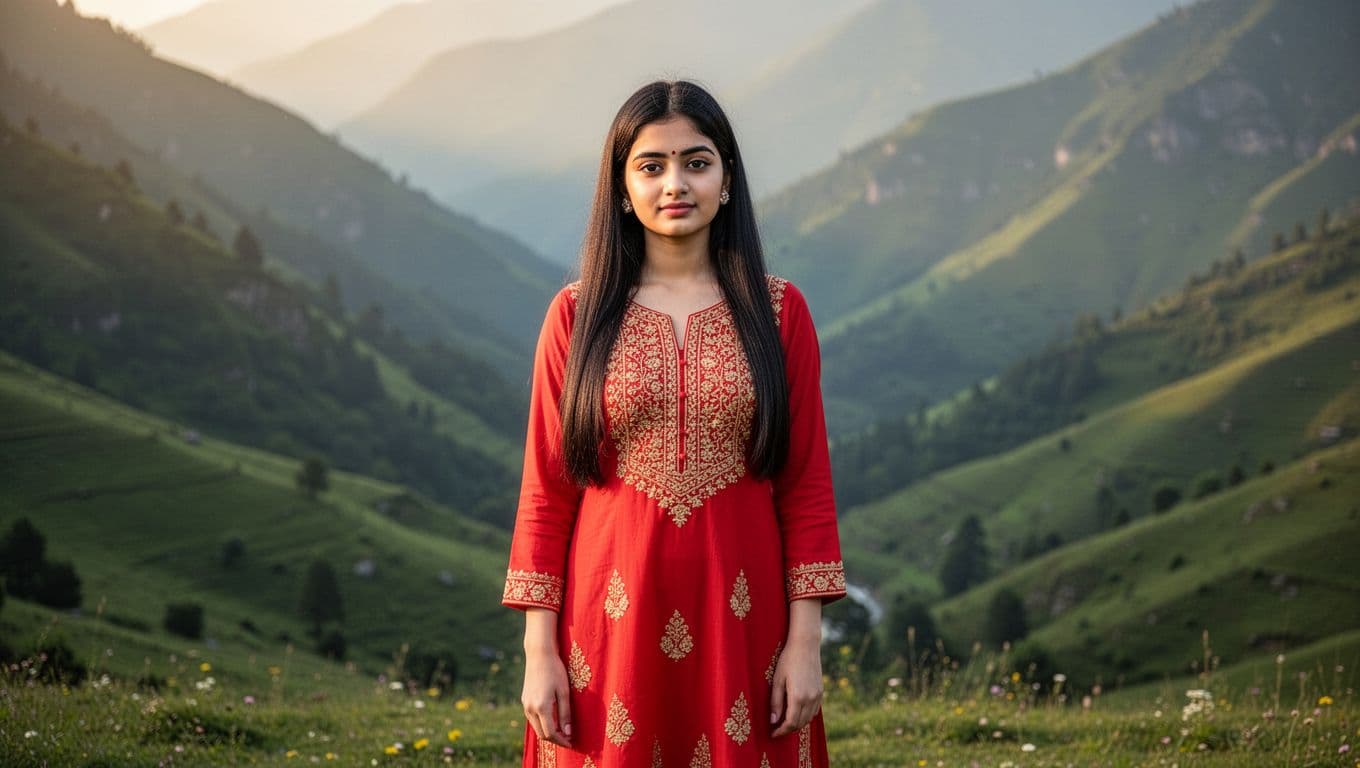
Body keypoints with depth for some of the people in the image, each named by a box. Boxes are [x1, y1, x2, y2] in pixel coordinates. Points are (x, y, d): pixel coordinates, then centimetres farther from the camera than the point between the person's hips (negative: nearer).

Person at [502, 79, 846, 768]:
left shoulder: (777, 311, 2)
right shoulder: (577, 314, 1)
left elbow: (807, 484, 2)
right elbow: (546, 491, 1)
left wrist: (806, 639, -4)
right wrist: (539, 649, -3)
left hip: (740, 617, 0)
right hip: (615, 620, 0)